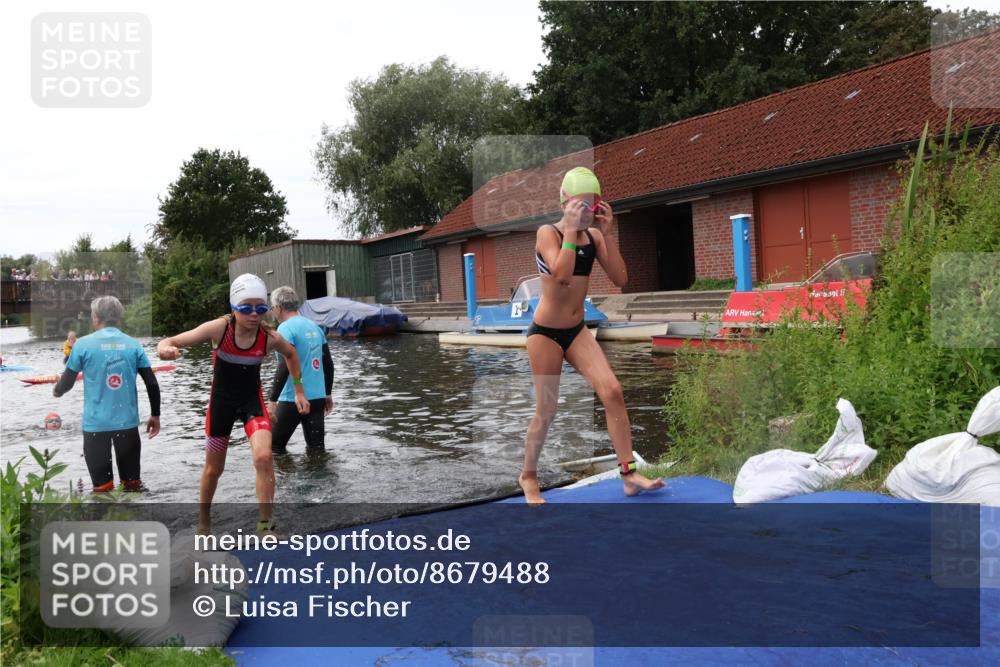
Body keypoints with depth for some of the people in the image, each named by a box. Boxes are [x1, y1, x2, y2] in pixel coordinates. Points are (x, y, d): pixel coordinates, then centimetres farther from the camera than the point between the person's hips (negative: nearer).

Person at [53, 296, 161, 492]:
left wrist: (56, 391, 26)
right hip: (127, 422, 2)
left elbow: (67, 382, 2)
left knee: (102, 485, 7)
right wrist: (155, 415, 12)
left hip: (95, 424, -2)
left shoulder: (83, 344, -5)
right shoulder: (133, 344, 0)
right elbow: (152, 384, -1)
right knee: (132, 484, 13)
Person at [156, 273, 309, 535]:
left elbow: (291, 354, 6)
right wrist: (166, 348, -48)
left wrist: (299, 391, 6)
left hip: (252, 400, 0)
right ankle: (204, 523, 38)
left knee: (264, 457, -22)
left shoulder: (270, 338, -17)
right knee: (213, 469, 12)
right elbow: (172, 342, -23)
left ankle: (266, 525, -7)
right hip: (221, 401, 0)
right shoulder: (219, 328, -22)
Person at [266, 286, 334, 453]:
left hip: (292, 399, -7)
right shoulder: (314, 327, 11)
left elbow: (284, 367, -20)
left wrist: (272, 400, -17)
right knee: (316, 448, 12)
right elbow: (328, 363, 15)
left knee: (274, 448, 8)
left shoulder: (285, 329, -11)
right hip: (317, 397, 7)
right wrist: (328, 394, 24)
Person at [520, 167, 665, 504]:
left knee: (612, 391, -12)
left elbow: (620, 279, -8)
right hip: (545, 332, -5)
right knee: (547, 411, 1)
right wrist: (572, 229, -24)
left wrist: (604, 233, -12)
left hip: (577, 330, 5)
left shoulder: (593, 236, 3)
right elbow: (562, 274, -30)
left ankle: (629, 473, -5)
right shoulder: (548, 232, -12)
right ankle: (528, 476, 23)